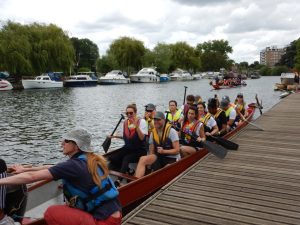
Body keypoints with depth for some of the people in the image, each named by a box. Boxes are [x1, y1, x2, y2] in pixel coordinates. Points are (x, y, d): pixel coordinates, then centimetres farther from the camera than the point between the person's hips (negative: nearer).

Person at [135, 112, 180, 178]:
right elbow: (152, 151, 11)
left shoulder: (171, 131, -9)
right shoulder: (153, 133, 6)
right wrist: (149, 161, -7)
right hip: (159, 158, 5)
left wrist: (164, 151, -23)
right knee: (143, 159, -22)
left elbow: (177, 150, -11)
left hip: (172, 159, -4)